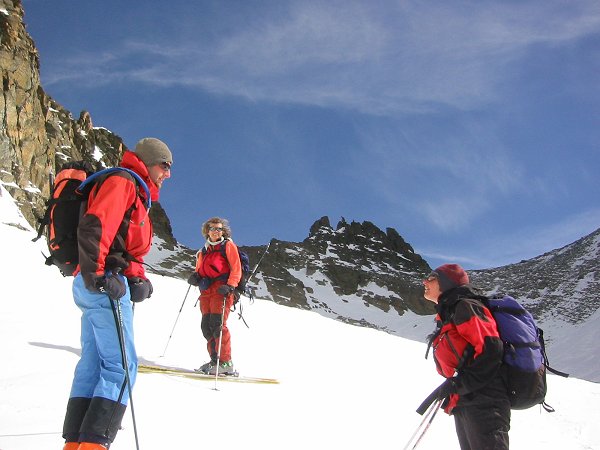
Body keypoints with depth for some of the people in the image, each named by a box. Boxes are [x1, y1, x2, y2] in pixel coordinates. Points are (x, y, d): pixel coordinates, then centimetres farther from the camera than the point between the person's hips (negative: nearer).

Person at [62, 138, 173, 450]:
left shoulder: (136, 194, 27)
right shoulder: (122, 182, -5)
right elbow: (94, 227, -20)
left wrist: (137, 280, 11)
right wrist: (96, 275, -27)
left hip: (96, 285, 11)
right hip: (104, 284, -11)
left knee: (93, 363, 10)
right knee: (121, 365, -12)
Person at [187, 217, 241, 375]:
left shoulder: (228, 245, 6)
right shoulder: (204, 251, 24)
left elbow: (236, 268, -2)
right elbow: (200, 270, 30)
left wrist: (230, 286, -17)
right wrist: (195, 277, 6)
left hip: (221, 290, -6)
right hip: (206, 291, 6)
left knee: (217, 324, -15)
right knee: (207, 327, 0)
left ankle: (225, 362, -14)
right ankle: (214, 360, 6)